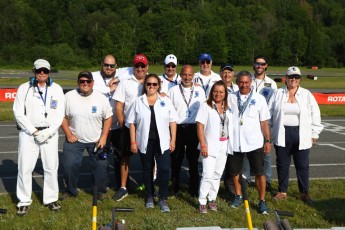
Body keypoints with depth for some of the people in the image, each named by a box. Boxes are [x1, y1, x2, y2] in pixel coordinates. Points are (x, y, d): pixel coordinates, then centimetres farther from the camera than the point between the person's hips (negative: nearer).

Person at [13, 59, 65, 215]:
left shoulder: (57, 89, 4)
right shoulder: (24, 88, 1)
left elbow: (60, 114, 1)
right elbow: (19, 113, -3)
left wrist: (48, 132, -10)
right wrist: (33, 131, -10)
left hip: (50, 133, 1)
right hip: (28, 133, -1)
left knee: (51, 167, 5)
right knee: (25, 168, 0)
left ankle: (51, 198, 19)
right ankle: (24, 201, 13)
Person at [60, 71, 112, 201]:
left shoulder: (101, 98, -7)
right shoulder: (69, 96, -8)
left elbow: (108, 118, -1)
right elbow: (62, 117, -2)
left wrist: (104, 137, -7)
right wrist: (68, 134, -8)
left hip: (96, 140, 0)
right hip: (74, 139, 0)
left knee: (101, 165, 2)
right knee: (69, 165, -1)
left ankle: (100, 190, 24)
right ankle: (71, 190, 21)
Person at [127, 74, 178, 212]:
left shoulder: (166, 101, 5)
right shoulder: (138, 102, 4)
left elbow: (172, 121, 5)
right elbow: (132, 123, 3)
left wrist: (173, 140, 0)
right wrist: (133, 142, -2)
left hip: (162, 142, -1)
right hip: (145, 142, 1)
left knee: (164, 169, -7)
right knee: (147, 170, 12)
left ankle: (163, 199, 4)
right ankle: (149, 197, 26)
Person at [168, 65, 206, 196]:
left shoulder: (200, 91, 7)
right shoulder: (173, 90, 4)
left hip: (194, 129, 1)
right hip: (177, 128, 0)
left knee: (193, 160, 8)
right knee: (176, 159, 7)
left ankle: (194, 189, 18)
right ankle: (174, 187, 20)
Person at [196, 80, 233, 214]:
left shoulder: (228, 108, 9)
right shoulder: (206, 106, -5)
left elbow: (230, 126, 13)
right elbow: (200, 126, -9)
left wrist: (230, 144, 5)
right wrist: (203, 145, -15)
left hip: (224, 146, 5)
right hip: (210, 146, -5)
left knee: (217, 175, 11)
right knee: (208, 175, -7)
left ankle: (212, 199, 22)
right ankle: (202, 202, 3)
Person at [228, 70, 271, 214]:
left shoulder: (259, 98, -1)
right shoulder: (230, 98, 2)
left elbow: (264, 122, 1)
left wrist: (268, 140, -1)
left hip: (254, 143, -2)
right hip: (234, 142, 2)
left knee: (259, 173, 0)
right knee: (234, 171, 14)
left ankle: (262, 201, 12)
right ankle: (238, 196, 33)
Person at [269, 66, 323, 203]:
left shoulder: (307, 94, 1)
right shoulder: (278, 94, 4)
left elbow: (315, 114, 3)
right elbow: (269, 113, 6)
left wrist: (314, 134, 1)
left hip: (301, 136, -1)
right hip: (282, 135, 1)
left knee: (302, 165, 7)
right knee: (282, 164, 9)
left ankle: (304, 192, 21)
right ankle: (282, 191, 22)